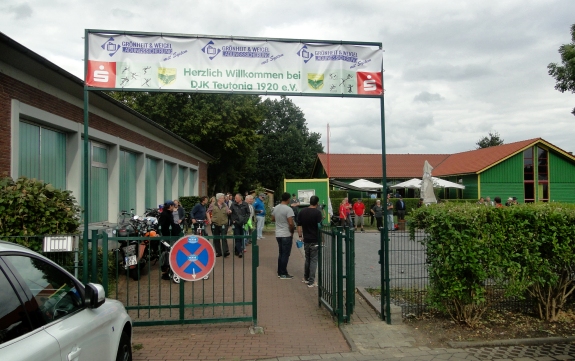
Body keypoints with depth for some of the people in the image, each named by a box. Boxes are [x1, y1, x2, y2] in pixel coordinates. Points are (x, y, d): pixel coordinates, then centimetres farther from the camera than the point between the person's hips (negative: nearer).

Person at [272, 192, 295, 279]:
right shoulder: (288, 209, -18)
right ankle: (283, 274, 5)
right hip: (286, 235, -7)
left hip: (278, 234, 8)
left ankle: (280, 272, 22)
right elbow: (291, 223, -23)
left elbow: (273, 219, 19)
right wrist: (292, 231, -7)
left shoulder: (275, 208, 5)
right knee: (286, 254, 0)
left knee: (281, 253, 16)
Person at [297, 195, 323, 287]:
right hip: (315, 240, -5)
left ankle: (306, 278, 30)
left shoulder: (302, 212, 3)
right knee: (313, 260, 2)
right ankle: (311, 281, 1)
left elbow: (299, 225, 7)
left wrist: (300, 236, 14)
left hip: (306, 239, 5)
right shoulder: (317, 212, -14)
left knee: (307, 259, 20)